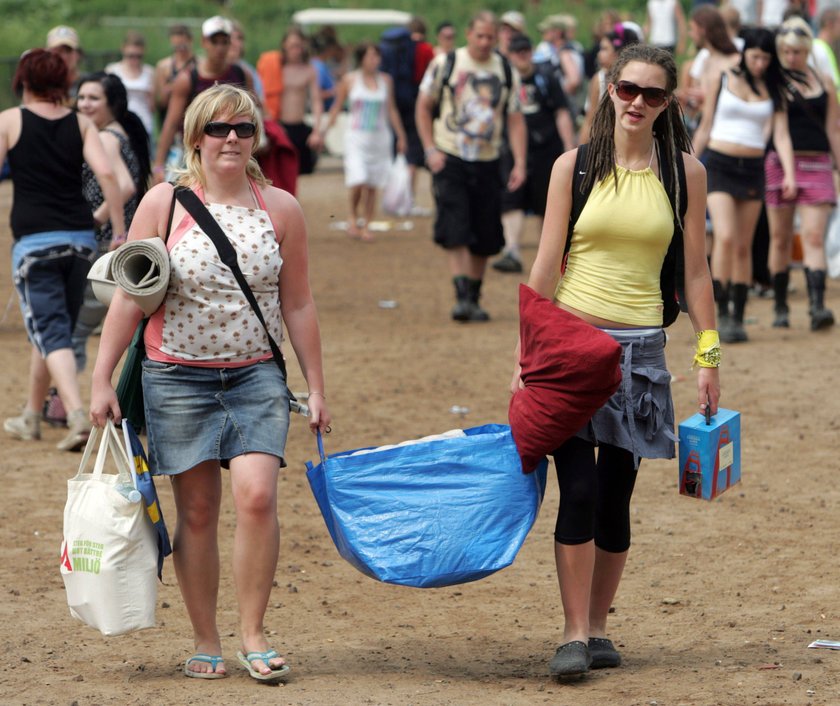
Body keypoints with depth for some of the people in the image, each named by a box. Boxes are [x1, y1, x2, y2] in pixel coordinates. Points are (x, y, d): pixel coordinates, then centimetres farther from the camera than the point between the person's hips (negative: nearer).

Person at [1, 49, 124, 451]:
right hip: (80, 236, 4)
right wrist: (120, 233, -1)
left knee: (50, 333, -6)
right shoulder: (81, 124, 9)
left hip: (34, 239, -4)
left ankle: (77, 415, -25)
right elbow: (106, 174, -2)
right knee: (50, 330, 18)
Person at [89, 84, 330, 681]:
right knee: (197, 511, 3)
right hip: (177, 378, -1)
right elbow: (129, 297, 1)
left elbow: (297, 305, 8)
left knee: (257, 497, -16)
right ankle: (206, 642, 14)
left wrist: (317, 389, 8)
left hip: (255, 377, 1)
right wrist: (102, 379, -3)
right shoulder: (163, 204, -2)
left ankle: (254, 636, -4)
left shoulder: (280, 210, 3)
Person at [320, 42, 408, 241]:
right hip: (356, 137, -2)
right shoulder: (349, 80, 0)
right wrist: (324, 131, 5)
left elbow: (392, 110, 14)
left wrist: (401, 136, 15)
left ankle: (366, 226, 10)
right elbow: (337, 107, 8)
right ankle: (353, 217, 11)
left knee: (372, 186, 1)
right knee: (358, 182, -14)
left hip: (380, 137, 2)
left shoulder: (386, 80, 6)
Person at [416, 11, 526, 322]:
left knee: (484, 238, 5)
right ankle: (462, 296, -18)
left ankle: (474, 299, 19)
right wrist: (431, 150, -5)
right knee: (455, 231, -15)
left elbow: (515, 120, 7)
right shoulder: (445, 64, -1)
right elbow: (424, 106, 5)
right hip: (449, 159, -3)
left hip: (487, 164, 3)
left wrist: (519, 163, -3)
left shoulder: (506, 72, 5)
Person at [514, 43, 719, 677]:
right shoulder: (575, 166, 1)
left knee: (616, 494, 4)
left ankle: (599, 629, 15)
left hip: (640, 348, 1)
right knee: (579, 489, -10)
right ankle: (575, 634, -5)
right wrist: (525, 357, -3)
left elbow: (696, 272, 7)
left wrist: (709, 356, 3)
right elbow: (546, 266, 0)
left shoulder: (685, 173, 4)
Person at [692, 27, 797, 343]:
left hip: (752, 171, 3)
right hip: (719, 165, -2)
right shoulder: (722, 80, 2)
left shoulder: (773, 90, 8)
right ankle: (722, 314, -14)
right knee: (725, 237, -18)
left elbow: (781, 136, 1)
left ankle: (738, 318, 10)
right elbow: (705, 127, 7)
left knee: (744, 247, 4)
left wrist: (789, 175, -13)